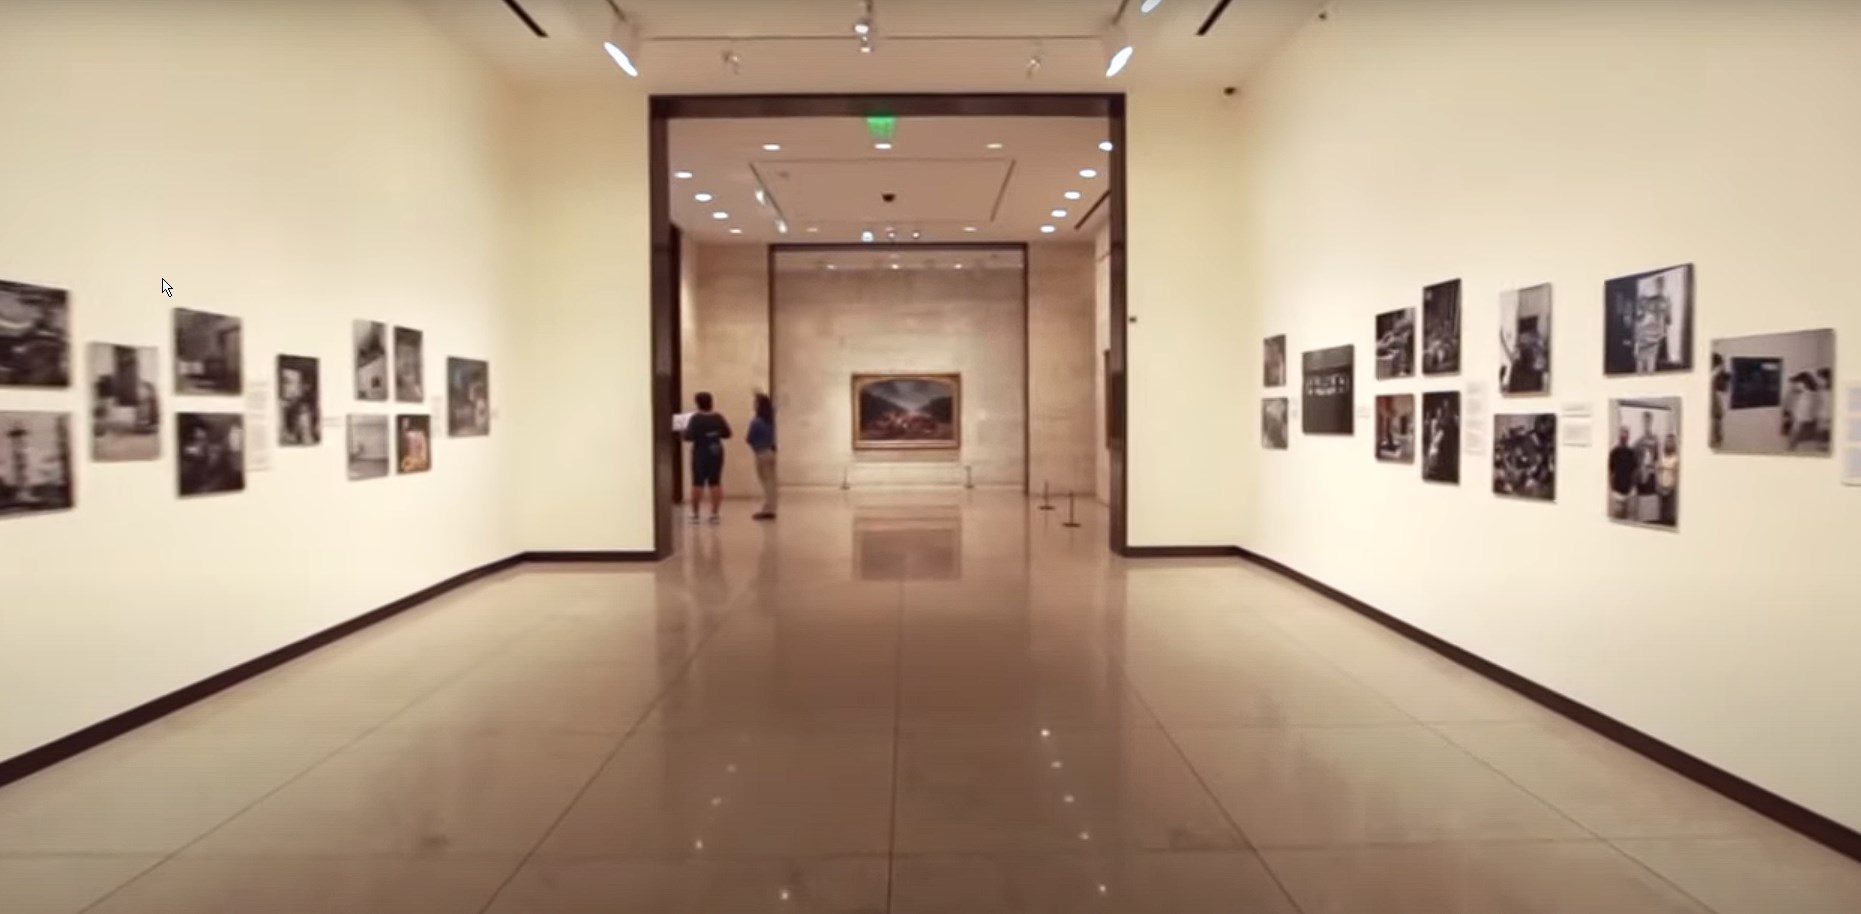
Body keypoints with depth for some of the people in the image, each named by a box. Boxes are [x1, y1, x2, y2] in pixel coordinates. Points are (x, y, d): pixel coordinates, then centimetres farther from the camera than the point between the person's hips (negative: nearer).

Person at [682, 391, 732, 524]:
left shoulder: (695, 419, -14)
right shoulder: (718, 418, -1)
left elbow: (689, 437, -19)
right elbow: (727, 434, 6)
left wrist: (685, 431, 2)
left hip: (701, 454, -3)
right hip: (716, 453, 3)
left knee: (698, 484, 4)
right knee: (715, 483, 7)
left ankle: (695, 514, 10)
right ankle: (714, 514, 6)